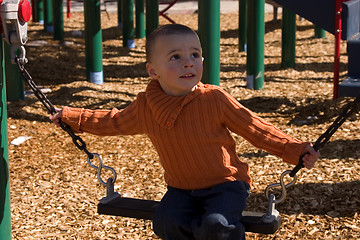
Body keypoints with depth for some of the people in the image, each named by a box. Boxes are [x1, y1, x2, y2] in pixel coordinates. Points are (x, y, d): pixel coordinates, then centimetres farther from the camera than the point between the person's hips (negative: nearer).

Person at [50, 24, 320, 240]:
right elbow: (113, 121, 15)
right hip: (181, 189, 3)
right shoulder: (145, 107, -4)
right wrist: (71, 116, 17)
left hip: (225, 185, -3)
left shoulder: (214, 99, -13)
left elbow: (255, 128, -7)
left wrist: (295, 149, -11)